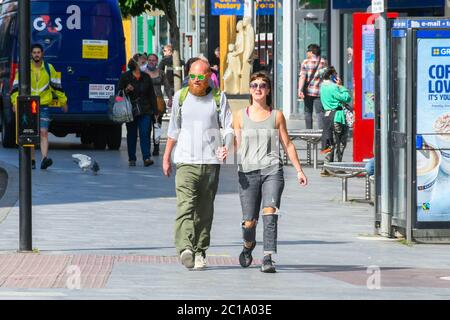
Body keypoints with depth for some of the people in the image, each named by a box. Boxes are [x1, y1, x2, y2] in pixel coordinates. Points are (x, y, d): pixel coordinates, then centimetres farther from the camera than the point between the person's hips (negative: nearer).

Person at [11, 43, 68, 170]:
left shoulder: (49, 68, 6)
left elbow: (57, 85, 14)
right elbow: (16, 86, 2)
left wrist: (63, 101, 17)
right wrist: (15, 102, -9)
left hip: (44, 106, -1)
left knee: (44, 133, -13)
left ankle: (44, 159, -22)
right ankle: (31, 161, 17)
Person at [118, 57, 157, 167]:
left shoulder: (146, 77, 10)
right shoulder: (125, 77, 2)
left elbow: (151, 94, 12)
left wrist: (154, 110, 7)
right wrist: (126, 90, -17)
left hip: (145, 111, 1)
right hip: (131, 111, -1)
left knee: (145, 133, -11)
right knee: (131, 135, 5)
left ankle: (147, 158, -18)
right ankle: (132, 159, 14)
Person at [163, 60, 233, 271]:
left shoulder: (219, 98, 5)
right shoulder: (180, 97, 9)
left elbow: (229, 127, -1)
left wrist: (226, 147, -21)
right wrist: (166, 157, 19)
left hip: (211, 161, 1)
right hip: (185, 161, -1)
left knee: (205, 210, 5)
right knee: (185, 205, -17)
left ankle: (200, 252, 14)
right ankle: (185, 249, -32)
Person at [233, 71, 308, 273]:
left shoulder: (276, 116, 9)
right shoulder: (241, 116, 10)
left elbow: (287, 144, 14)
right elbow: (236, 144, 9)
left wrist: (299, 170, 12)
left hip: (272, 170, -1)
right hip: (248, 171, 1)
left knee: (270, 211, -22)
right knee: (249, 222, 0)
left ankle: (268, 258, -25)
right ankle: (248, 246, 35)